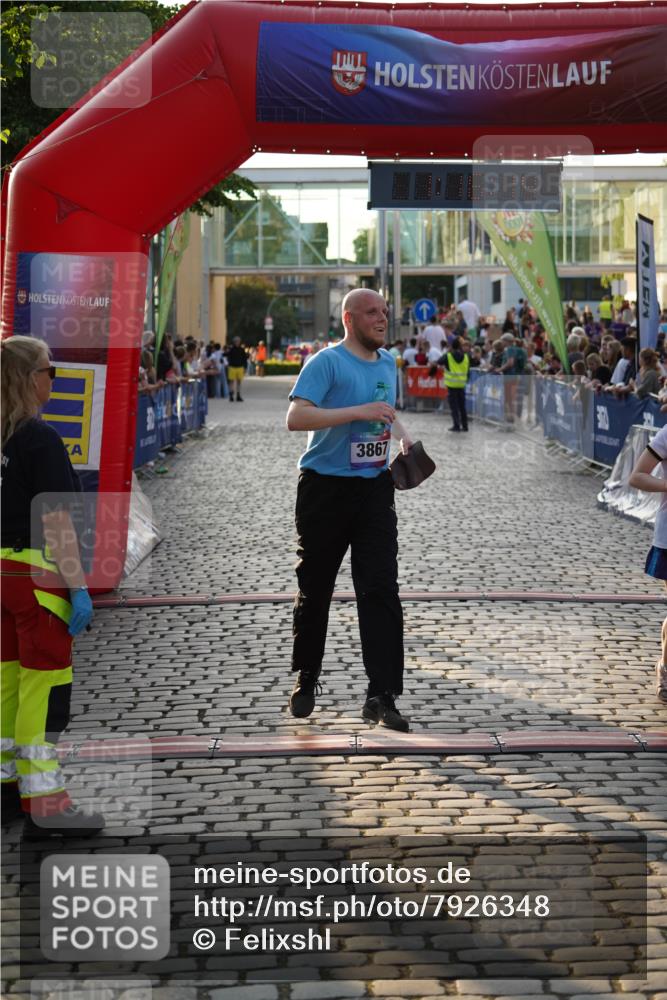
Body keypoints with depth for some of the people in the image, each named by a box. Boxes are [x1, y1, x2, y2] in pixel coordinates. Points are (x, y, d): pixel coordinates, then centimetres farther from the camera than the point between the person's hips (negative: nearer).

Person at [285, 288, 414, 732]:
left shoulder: (389, 362, 13)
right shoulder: (327, 362, -10)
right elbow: (296, 417, -21)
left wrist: (404, 436, 10)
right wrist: (359, 412, -25)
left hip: (374, 489, 5)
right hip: (326, 490, -5)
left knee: (381, 590, -6)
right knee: (315, 589, 8)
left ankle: (382, 696, -6)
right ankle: (306, 680, 27)